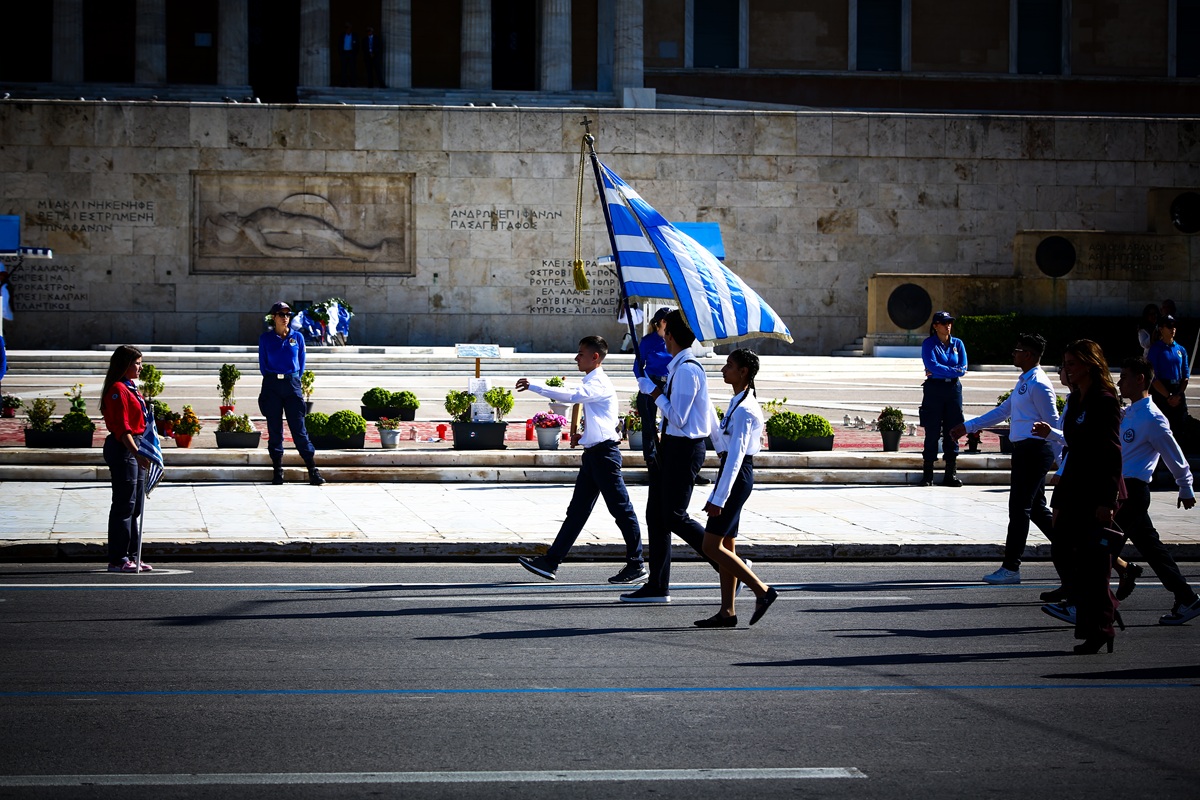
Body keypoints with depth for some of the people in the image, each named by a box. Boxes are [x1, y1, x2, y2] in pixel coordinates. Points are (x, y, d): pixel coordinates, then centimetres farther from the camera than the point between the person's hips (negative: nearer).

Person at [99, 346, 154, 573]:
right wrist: (136, 453, -26)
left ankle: (131, 556, 17)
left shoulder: (131, 388, 19)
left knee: (134, 507, 12)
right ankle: (118, 559, -4)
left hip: (136, 449, 10)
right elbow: (122, 428, -19)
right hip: (123, 449, -10)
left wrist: (142, 453, 22)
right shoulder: (118, 390, -12)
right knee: (124, 505, -7)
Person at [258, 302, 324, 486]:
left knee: (298, 428, -5)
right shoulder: (265, 338, 6)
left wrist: (294, 379, 8)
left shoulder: (297, 337, 8)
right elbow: (263, 364, 10)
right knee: (274, 429, 1)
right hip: (272, 386, 0)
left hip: (292, 385, 0)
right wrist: (273, 379, 5)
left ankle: (313, 470, -4)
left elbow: (301, 363, 13)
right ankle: (278, 470, 6)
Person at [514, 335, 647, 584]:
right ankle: (551, 562, 8)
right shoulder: (592, 383, 18)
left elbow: (571, 395, -31)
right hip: (593, 454, 10)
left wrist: (532, 387, -31)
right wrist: (583, 436, 14)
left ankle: (636, 565, 3)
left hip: (604, 453, -10)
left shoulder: (599, 384, -13)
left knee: (621, 509, -3)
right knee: (577, 511, 9)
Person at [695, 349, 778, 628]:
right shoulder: (740, 401, 13)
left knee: (712, 546, -9)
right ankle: (727, 612, 13)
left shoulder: (744, 409, -19)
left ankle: (762, 591, -6)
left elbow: (735, 456, -24)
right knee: (725, 545, 11)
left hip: (736, 476, -10)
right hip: (734, 472, 10)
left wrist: (719, 498, -26)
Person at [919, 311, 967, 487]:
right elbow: (932, 366, -14)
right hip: (934, 390, -3)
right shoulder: (929, 344, 0)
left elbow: (963, 368, 0)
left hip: (953, 389, 3)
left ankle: (951, 474, 7)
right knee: (932, 432, -3)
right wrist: (954, 371, -11)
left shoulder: (957, 344, 10)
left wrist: (940, 371, -9)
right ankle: (927, 475, 1)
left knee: (952, 432, 2)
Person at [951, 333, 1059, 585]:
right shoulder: (1024, 382, 18)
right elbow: (1002, 411, 26)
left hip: (1033, 450, -10)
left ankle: (1011, 568, -5)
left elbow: (1053, 423, -15)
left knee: (1019, 508, -8)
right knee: (1036, 509, 13)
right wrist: (968, 427, 27)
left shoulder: (1038, 385, -13)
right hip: (1024, 451, 10)